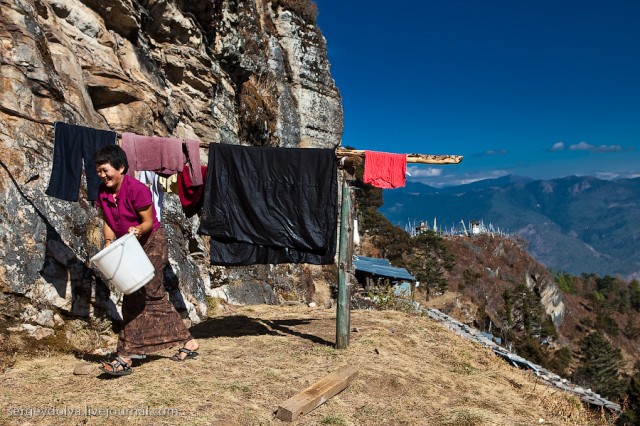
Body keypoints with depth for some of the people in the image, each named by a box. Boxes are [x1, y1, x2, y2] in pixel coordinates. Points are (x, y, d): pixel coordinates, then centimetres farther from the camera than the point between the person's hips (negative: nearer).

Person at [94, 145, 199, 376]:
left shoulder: (137, 189, -22)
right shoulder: (103, 192, -1)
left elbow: (148, 221, -17)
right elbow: (107, 221, 5)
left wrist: (138, 230, -37)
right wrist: (109, 243, -11)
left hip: (152, 242, -8)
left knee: (136, 298, -10)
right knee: (154, 296, 12)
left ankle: (125, 357, -4)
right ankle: (189, 342, 23)